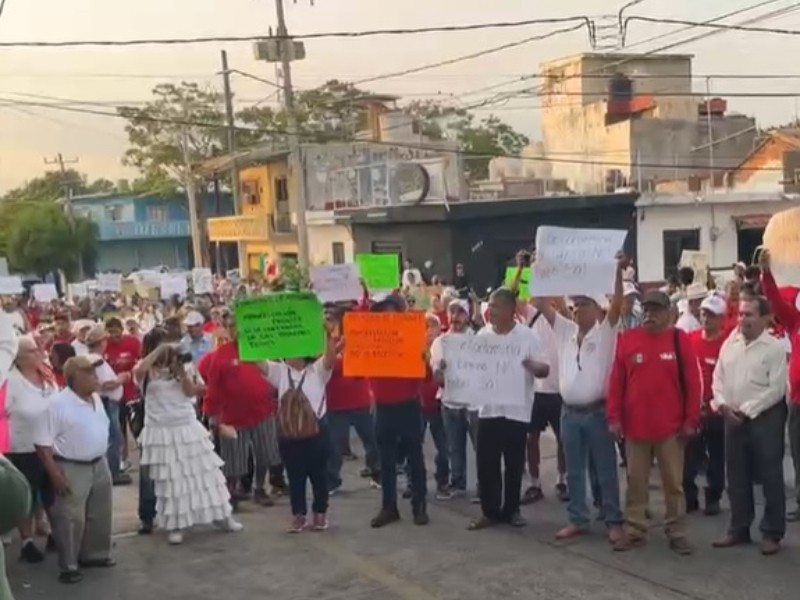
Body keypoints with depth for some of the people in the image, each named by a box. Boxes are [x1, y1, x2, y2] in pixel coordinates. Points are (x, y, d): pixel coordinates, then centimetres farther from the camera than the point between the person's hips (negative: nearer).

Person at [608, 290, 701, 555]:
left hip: (671, 426, -1)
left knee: (673, 482, 8)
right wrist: (614, 417, -2)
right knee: (636, 481, 10)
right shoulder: (626, 339, 1)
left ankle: (677, 533, 18)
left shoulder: (679, 339, -3)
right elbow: (616, 381, 2)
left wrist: (691, 420, -5)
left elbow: (692, 382, -2)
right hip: (635, 425, 1)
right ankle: (634, 531, 20)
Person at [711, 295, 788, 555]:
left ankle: (771, 533, 11)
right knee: (737, 477, 12)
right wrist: (723, 404, -6)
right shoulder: (729, 344, 8)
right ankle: (739, 529, 22)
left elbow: (775, 389, -13)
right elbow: (718, 378, 10)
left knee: (769, 477, 1)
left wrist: (747, 410, -14)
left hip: (765, 417, -5)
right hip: (732, 417, 5)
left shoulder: (775, 348, -9)